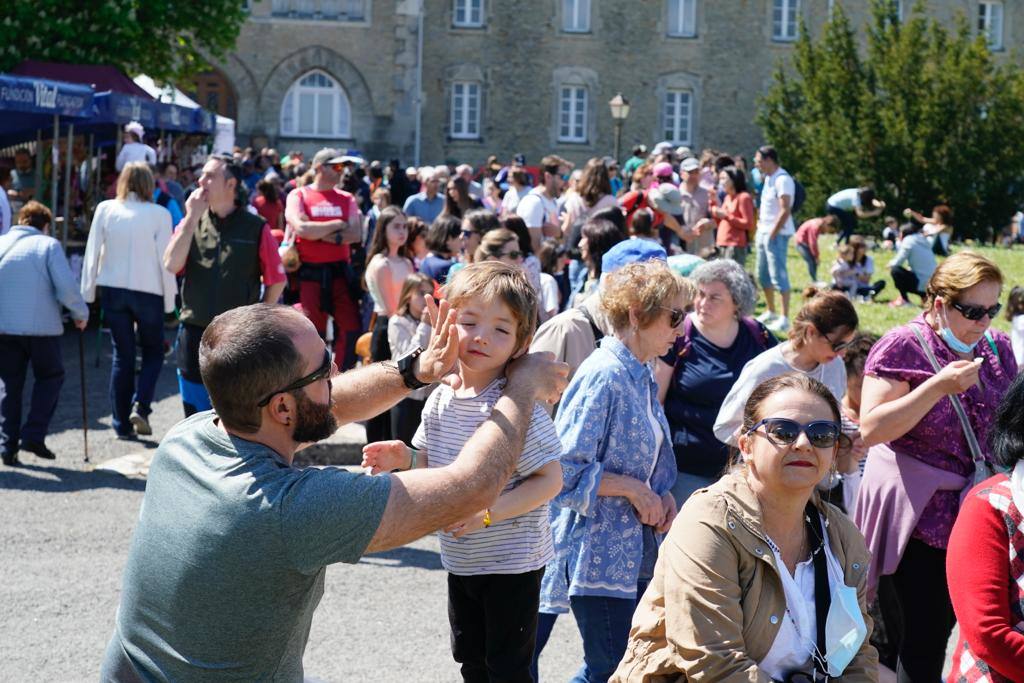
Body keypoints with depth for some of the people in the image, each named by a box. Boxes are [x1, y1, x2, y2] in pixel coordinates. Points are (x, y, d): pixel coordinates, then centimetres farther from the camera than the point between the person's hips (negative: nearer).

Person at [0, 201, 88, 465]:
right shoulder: (48, 245, -2)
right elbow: (67, 287, -11)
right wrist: (81, 313, 4)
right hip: (42, 326, -3)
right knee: (50, 377, 15)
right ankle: (33, 435, 2)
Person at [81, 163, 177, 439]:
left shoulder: (105, 209, -2)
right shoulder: (159, 214, -9)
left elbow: (92, 253, 1)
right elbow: (165, 260, -7)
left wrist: (87, 293, 9)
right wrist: (169, 300, 1)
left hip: (112, 290, 2)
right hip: (148, 292, -2)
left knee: (122, 355, 11)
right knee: (153, 352, 14)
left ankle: (122, 423, 12)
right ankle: (140, 407, -7)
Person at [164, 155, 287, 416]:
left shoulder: (256, 228, -2)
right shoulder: (191, 223, 7)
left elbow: (276, 280, 3)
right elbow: (171, 265, -9)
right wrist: (192, 218, -9)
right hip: (194, 334, 3)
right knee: (196, 417, 10)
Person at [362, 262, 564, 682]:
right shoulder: (441, 399, -2)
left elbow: (550, 479, -21)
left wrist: (487, 513, -30)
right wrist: (406, 458, -9)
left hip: (512, 561, -7)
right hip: (461, 559, 7)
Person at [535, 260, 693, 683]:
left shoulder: (641, 377, 11)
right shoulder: (604, 375, -18)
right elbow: (564, 470, -22)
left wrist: (662, 494, 2)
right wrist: (632, 488, -18)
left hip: (635, 551, 9)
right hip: (599, 551, -9)